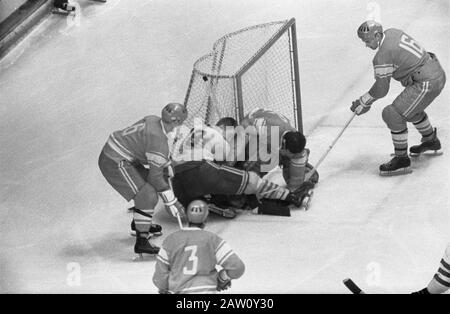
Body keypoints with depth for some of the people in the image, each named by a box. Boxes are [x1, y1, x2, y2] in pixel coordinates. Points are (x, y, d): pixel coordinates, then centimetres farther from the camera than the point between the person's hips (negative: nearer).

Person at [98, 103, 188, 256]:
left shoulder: (153, 120, 6)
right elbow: (155, 175, -19)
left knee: (147, 184, 23)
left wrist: (166, 165, 35)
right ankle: (141, 241, -10)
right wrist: (171, 201, -13)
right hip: (114, 164, -10)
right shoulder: (159, 140, -22)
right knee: (148, 195, -14)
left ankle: (139, 222, 40)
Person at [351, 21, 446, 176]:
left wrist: (363, 103, 3)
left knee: (393, 113, -10)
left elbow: (381, 90, -11)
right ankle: (431, 141, 52)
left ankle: (402, 159, -2)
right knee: (411, 108, 31)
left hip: (426, 84, -10)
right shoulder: (392, 32, 6)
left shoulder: (382, 56, -19)